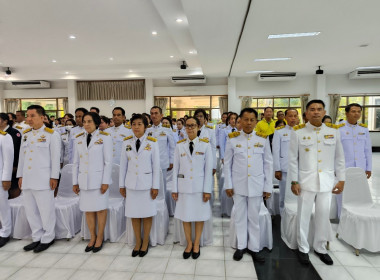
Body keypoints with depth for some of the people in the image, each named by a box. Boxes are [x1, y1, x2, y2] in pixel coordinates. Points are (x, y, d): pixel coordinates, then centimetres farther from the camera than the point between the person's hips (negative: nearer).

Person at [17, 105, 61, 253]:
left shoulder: (52, 135, -5)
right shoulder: (25, 134, 14)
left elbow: (55, 157, -7)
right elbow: (22, 156, 17)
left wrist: (54, 177, -10)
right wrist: (20, 175, 14)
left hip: (43, 179, -6)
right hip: (27, 179, 7)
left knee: (46, 210, 0)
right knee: (30, 210, 12)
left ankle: (47, 238, 16)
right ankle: (37, 237, 26)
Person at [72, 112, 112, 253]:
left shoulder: (104, 137, -5)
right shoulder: (78, 138, 8)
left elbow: (108, 161, -7)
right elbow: (76, 162, 11)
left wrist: (105, 182, -11)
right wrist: (75, 182, 8)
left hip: (99, 179, -4)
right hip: (84, 180, 4)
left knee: (100, 209, 4)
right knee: (88, 210, 10)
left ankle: (100, 238, 21)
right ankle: (92, 237, 26)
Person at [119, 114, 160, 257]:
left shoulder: (152, 142, -6)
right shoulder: (126, 142, 2)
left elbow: (156, 165, -4)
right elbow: (123, 164, 6)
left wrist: (155, 186, -5)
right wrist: (122, 185, 7)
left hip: (146, 183, -2)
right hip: (131, 183, 3)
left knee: (147, 214, 8)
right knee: (134, 214, 11)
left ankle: (145, 243, 27)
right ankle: (138, 242, 30)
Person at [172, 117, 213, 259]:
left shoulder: (205, 145, -3)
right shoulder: (179, 146, 2)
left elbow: (208, 168, -4)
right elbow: (176, 168, 3)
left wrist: (207, 190, -7)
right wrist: (174, 189, 2)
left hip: (199, 185, -1)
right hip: (184, 185, 2)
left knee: (200, 215, 9)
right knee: (185, 215, 10)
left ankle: (196, 244, 29)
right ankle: (189, 243, 31)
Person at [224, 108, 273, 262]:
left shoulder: (263, 138, 0)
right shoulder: (232, 139, -3)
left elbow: (268, 163, 3)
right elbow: (227, 163, 2)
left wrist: (268, 186, 1)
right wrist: (228, 185, -1)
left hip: (256, 185, 0)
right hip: (238, 184, 0)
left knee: (254, 217, 10)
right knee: (240, 216, 11)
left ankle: (254, 248, 27)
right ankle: (241, 246, 28)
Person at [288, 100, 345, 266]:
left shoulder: (333, 131, 4)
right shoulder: (298, 132, -4)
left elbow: (339, 158, 8)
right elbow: (293, 159, -2)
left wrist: (341, 179, 6)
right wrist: (294, 181, -4)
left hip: (326, 181, 2)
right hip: (305, 180, -2)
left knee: (324, 216, 10)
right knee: (303, 215, 7)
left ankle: (320, 248, 32)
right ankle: (303, 249, 27)